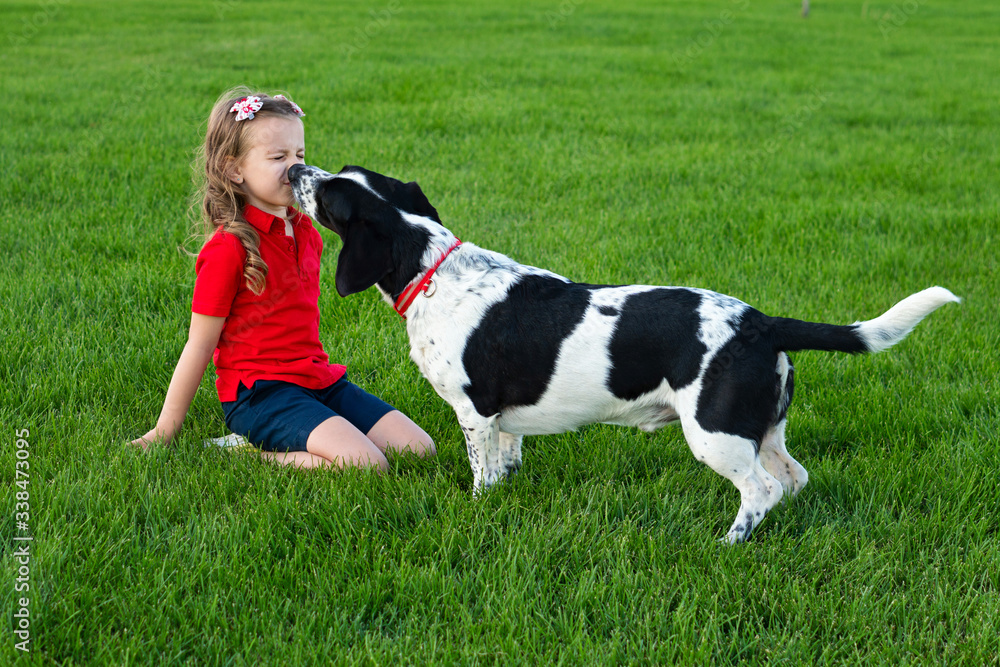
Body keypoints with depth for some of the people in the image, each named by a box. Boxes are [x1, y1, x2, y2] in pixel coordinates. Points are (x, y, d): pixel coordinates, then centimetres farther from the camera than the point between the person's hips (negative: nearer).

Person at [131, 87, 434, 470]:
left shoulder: (306, 231, 10)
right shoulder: (228, 248, -13)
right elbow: (200, 345, -10)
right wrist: (165, 431, -7)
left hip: (319, 379, 8)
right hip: (260, 392, -8)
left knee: (420, 450, -3)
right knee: (367, 465, -26)